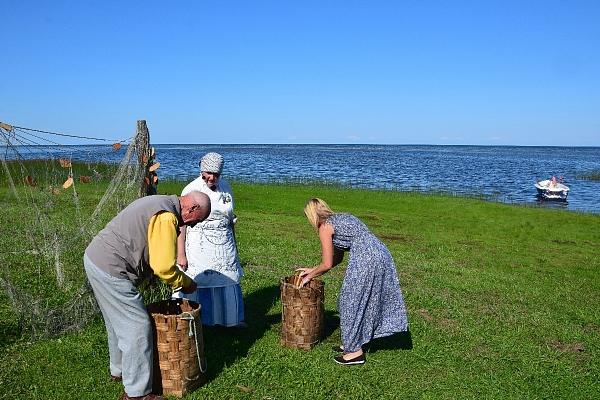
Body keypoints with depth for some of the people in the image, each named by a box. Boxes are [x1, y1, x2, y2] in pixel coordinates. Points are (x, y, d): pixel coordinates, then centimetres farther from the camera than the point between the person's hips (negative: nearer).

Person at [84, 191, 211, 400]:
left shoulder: (159, 204, 13)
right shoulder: (167, 217, -20)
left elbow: (154, 257, 17)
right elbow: (164, 267, -22)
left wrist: (178, 279, 12)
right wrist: (186, 283, -4)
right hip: (110, 269, -11)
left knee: (119, 321, 24)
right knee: (137, 326, -3)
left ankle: (119, 369, 42)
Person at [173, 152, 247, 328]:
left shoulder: (225, 187, 5)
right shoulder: (192, 189, -11)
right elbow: (181, 224, -12)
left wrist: (234, 246, 19)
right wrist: (181, 254, -15)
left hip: (224, 245, 6)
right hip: (199, 246, -5)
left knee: (228, 281, 15)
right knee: (197, 283, -2)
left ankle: (232, 319, 34)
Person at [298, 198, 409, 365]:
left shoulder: (325, 227, 0)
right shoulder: (341, 218, 25)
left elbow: (327, 265, 1)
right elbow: (337, 258, 30)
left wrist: (309, 277, 18)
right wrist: (312, 270, 36)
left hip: (366, 260, -9)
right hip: (382, 256, 9)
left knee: (352, 303, 6)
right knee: (363, 301, 19)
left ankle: (355, 351, 15)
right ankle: (351, 343, 31)